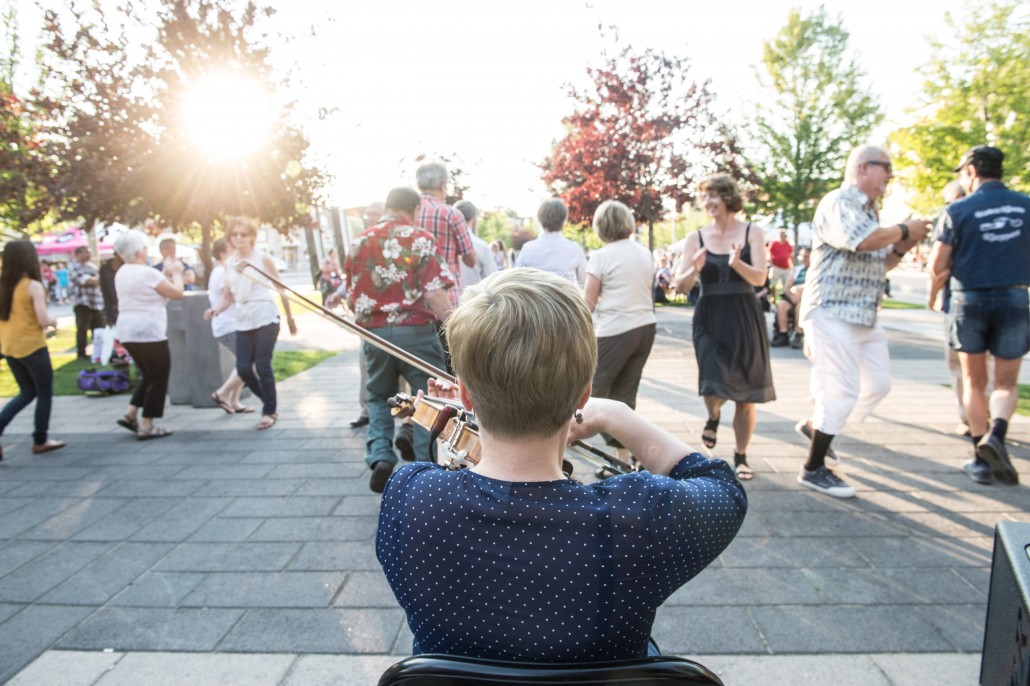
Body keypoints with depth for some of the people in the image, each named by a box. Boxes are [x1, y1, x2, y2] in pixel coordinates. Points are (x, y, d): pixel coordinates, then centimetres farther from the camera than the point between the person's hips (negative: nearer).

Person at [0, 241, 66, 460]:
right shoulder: (34, 286, -14)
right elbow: (43, 321, -17)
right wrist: (54, 322, 3)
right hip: (32, 346, -7)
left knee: (27, 392, 20)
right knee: (45, 393, 9)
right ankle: (40, 440, 15)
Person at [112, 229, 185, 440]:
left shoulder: (121, 273, 13)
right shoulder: (147, 273, -15)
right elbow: (177, 293, -9)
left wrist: (165, 273, 19)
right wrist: (176, 274, 7)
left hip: (128, 331, 9)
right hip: (149, 333, -9)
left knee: (148, 375, 22)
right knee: (158, 379, 2)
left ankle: (130, 415, 16)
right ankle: (146, 426, 3)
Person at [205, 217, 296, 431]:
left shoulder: (263, 259, -1)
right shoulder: (230, 263, 10)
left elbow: (281, 289, 3)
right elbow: (228, 297, 12)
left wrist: (290, 317, 3)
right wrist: (217, 309, -9)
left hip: (265, 319, -4)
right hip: (243, 322, 4)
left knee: (263, 366, -5)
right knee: (243, 368, -1)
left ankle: (270, 411, 10)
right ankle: (271, 401, 22)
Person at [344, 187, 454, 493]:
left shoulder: (360, 243, 7)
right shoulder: (420, 240, -6)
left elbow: (351, 298, 10)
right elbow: (435, 294, -15)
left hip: (374, 334, 4)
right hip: (416, 331, -4)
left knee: (379, 397, 21)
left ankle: (380, 456, 5)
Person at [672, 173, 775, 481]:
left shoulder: (751, 233, 1)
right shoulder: (696, 237, 3)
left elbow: (759, 278, -9)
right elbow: (680, 286, -2)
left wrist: (737, 263, -28)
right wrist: (695, 269, -22)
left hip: (745, 319, 0)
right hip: (710, 320, 0)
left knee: (746, 396, 5)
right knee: (714, 386, -16)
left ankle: (741, 457, 25)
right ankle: (713, 417, 23)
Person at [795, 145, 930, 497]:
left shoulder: (870, 211, 19)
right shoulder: (837, 203, -11)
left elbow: (879, 264, 25)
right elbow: (863, 241, -29)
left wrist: (902, 248, 6)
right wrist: (904, 230, -12)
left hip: (865, 315, 10)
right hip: (833, 311, -10)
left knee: (878, 383, 12)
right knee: (842, 389, -8)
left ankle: (815, 425, 29)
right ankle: (814, 468, 4)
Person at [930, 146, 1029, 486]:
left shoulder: (957, 211, -8)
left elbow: (936, 268, -6)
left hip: (969, 301, -1)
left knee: (974, 383, 13)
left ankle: (983, 459, 15)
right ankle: (996, 433, -13)